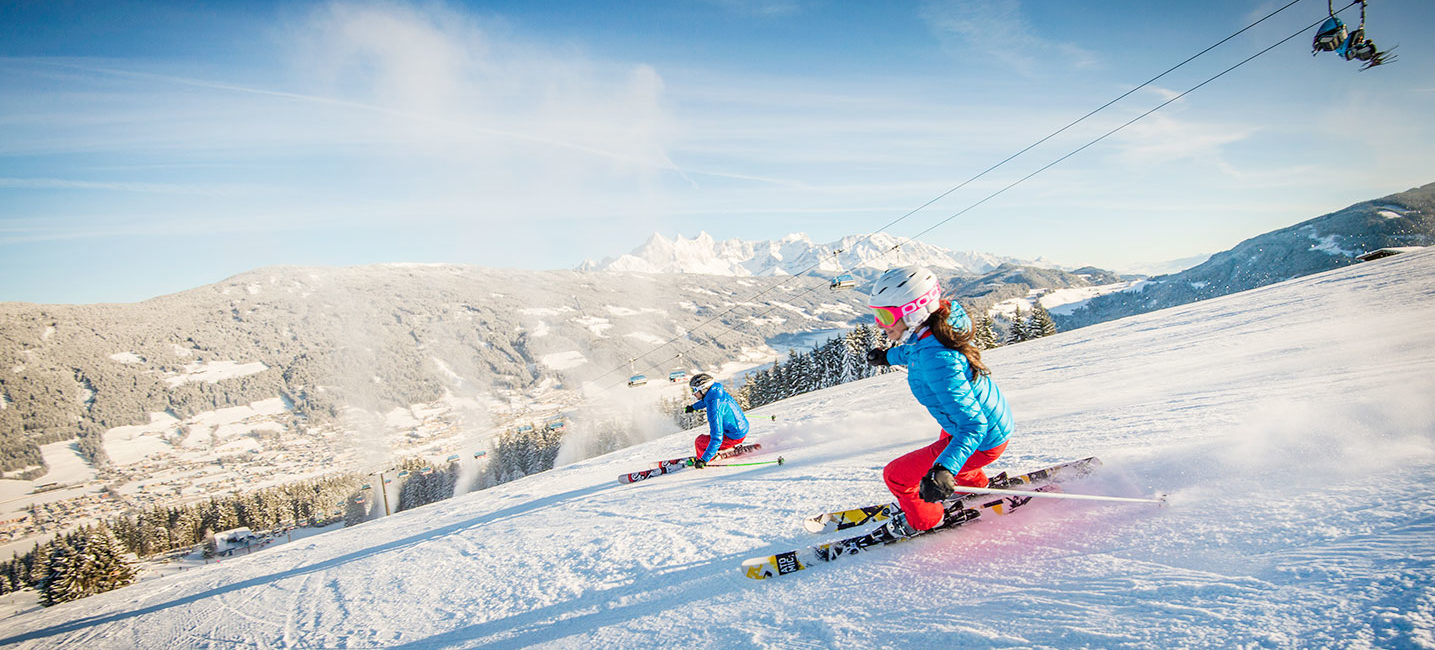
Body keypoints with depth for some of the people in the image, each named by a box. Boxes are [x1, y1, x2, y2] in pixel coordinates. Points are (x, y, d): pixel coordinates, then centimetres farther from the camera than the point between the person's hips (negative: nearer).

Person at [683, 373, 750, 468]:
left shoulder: (714, 407, -31)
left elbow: (717, 438, -32)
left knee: (699, 442, -5)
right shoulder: (720, 391, -5)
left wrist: (704, 460, -30)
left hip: (734, 437, -9)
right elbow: (707, 398, 23)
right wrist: (693, 407, 39)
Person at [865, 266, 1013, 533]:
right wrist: (890, 356, 30)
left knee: (895, 475, 0)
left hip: (982, 441, -9)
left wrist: (945, 469, -51)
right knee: (945, 441, 41)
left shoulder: (937, 361, -39)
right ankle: (976, 484, 66)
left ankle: (925, 522, 28)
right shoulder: (940, 323, -12)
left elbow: (973, 425, -38)